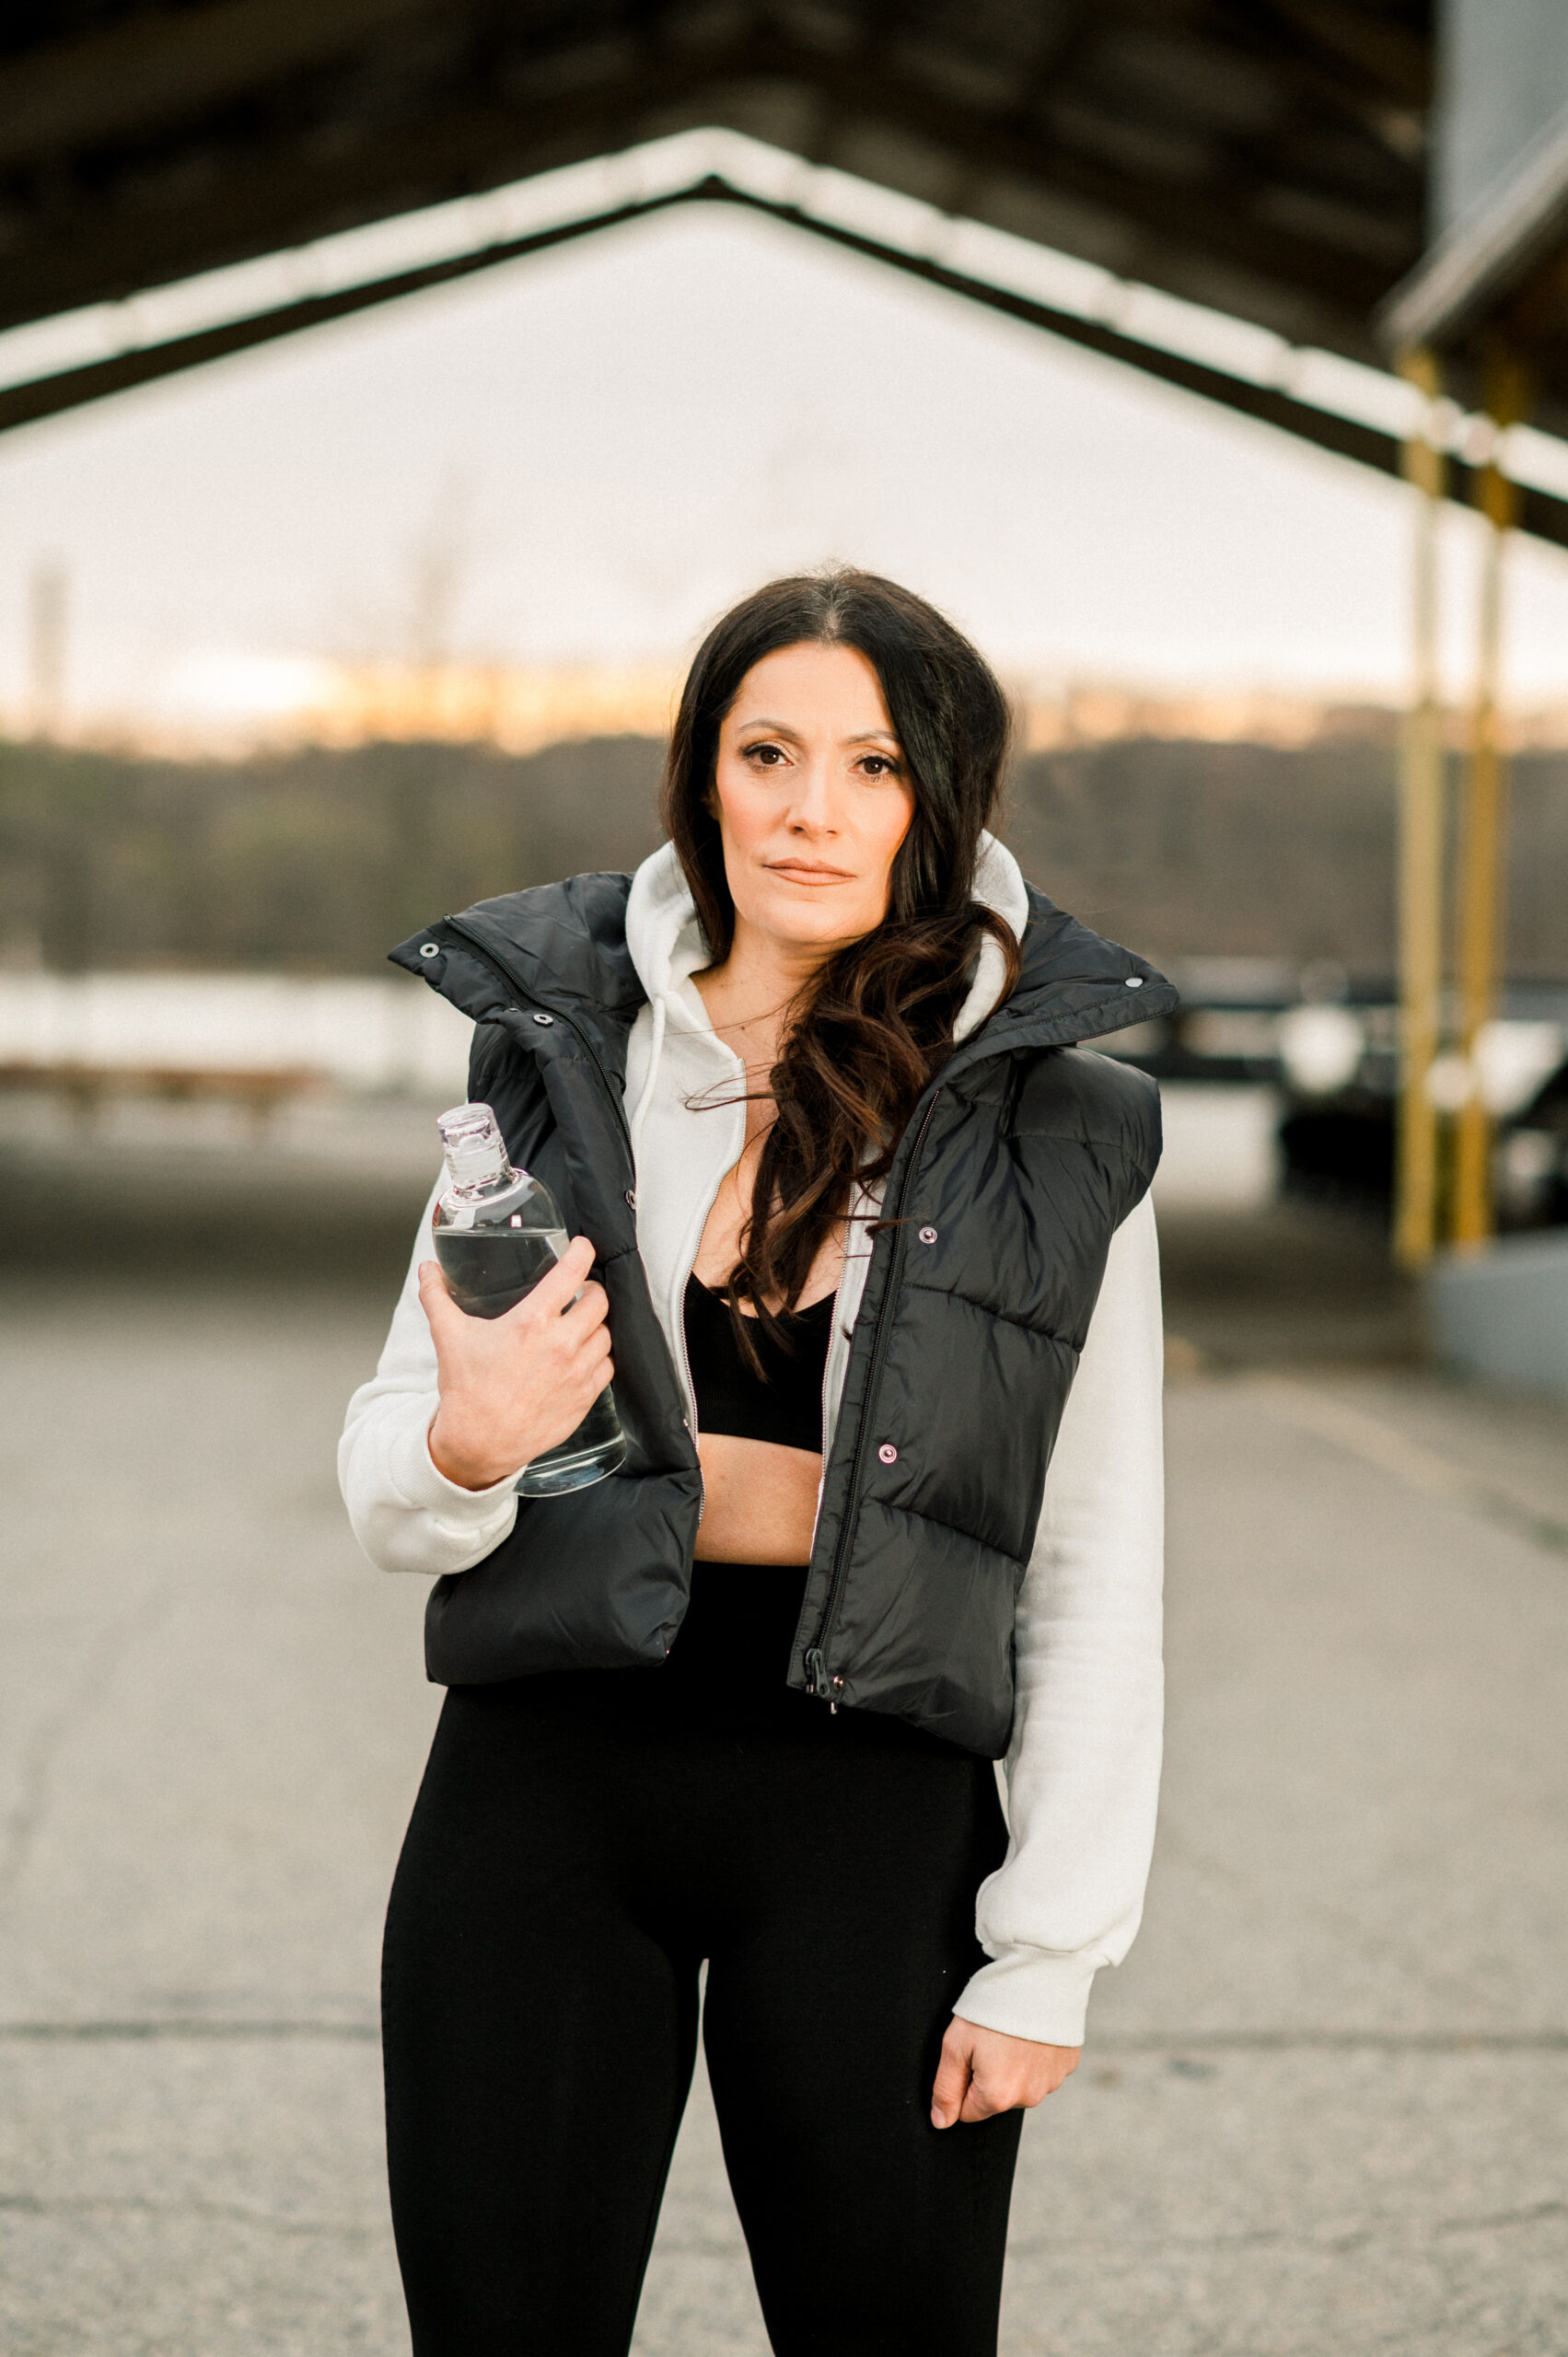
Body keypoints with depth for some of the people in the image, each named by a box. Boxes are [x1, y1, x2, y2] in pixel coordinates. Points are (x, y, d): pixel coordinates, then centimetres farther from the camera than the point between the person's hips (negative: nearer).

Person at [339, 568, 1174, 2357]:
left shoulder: (1053, 1137, -2)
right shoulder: (553, 1061, 2)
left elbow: (1099, 1582, 0)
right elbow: (386, 1501, 6)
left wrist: (1049, 1953, -3)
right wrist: (469, 1444, -17)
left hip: (878, 1816, -1)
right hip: (545, 1796, 2)